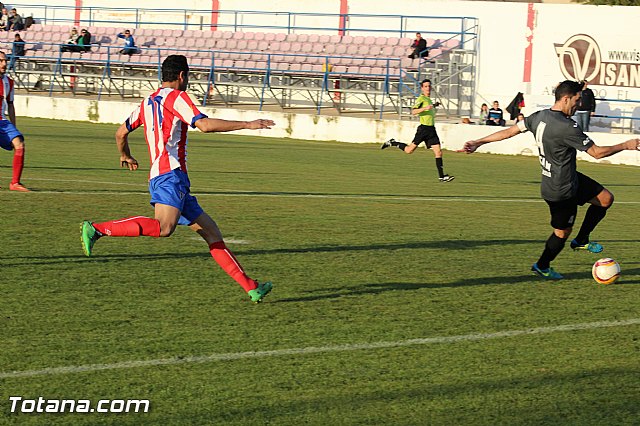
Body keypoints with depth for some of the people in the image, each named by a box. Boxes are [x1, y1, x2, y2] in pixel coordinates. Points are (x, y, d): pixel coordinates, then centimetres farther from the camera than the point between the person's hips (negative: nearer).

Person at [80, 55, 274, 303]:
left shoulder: (147, 103, 24)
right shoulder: (176, 97, -2)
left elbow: (121, 134, 32)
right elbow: (205, 125, -15)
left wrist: (125, 156, 53)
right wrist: (247, 124, -9)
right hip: (170, 175, -10)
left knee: (212, 233, 9)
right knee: (164, 227, -33)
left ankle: (251, 288, 8)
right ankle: (96, 230, -31)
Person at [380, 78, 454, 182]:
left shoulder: (428, 99, 19)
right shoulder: (421, 98, -7)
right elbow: (413, 111, -19)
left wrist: (434, 106, 28)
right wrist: (425, 108, -29)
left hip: (431, 129, 7)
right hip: (423, 128, -7)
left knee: (438, 152, -3)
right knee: (409, 150, -4)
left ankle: (441, 176, -4)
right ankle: (392, 143, 20)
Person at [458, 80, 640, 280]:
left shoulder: (539, 117, -2)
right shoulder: (567, 127, -28)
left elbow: (509, 131, 5)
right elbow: (597, 152, -23)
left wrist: (479, 142, 14)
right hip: (561, 190, -9)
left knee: (606, 198, 13)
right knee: (562, 231, 10)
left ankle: (581, 240, 26)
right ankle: (542, 266, 30)